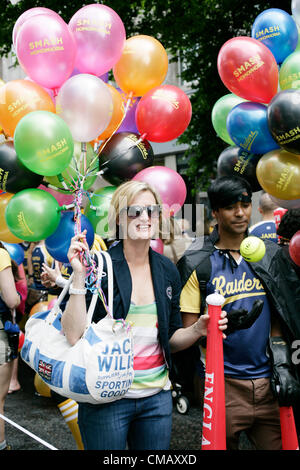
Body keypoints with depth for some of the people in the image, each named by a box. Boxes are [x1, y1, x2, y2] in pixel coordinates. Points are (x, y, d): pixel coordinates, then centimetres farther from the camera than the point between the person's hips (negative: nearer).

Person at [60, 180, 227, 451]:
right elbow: (74, 337, -18)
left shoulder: (167, 270, 5)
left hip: (157, 397, 5)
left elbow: (170, 339, 11)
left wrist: (198, 330, -8)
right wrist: (79, 275, -23)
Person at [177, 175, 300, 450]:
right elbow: (188, 329, -5)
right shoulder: (198, 264, -4)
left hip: (268, 380, 3)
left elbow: (277, 316, 13)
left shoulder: (270, 255, 8)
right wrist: (226, 323, -23)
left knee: (278, 444, 8)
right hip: (224, 383, -3)